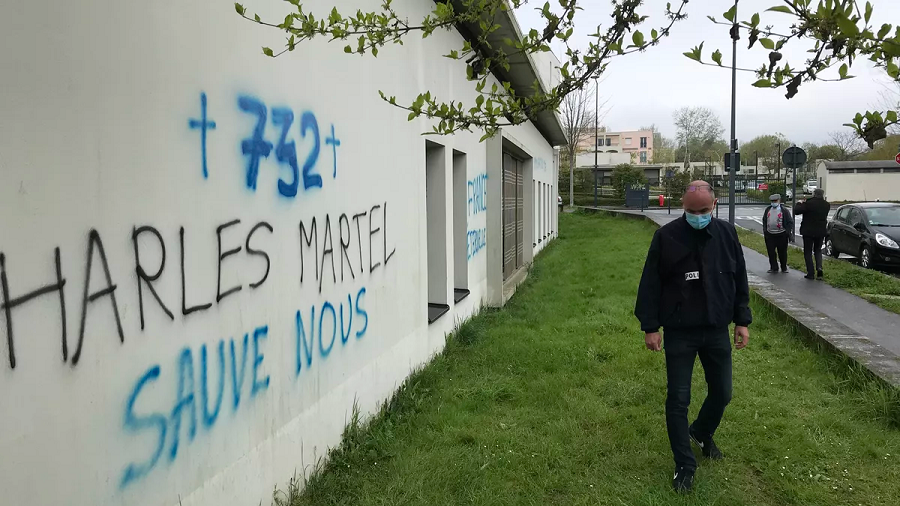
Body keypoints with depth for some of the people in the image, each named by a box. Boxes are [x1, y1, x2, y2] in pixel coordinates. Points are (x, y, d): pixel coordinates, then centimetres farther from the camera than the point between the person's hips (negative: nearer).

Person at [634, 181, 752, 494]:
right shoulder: (666, 236, -10)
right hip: (679, 333, -3)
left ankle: (702, 434, 44)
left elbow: (739, 280, 9)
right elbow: (650, 285, -6)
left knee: (722, 393, 13)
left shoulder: (727, 233, 0)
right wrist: (650, 326, -8)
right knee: (678, 399, 1)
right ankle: (685, 465, 16)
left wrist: (742, 321, 8)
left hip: (717, 330, 3)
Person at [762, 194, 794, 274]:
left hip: (781, 235, -4)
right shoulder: (767, 210, 9)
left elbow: (790, 222, -4)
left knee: (782, 252, 6)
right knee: (771, 252, 3)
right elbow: (764, 221, 17)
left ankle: (784, 268, 21)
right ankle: (774, 268, 13)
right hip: (770, 235, 4)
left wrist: (789, 233, -8)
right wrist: (764, 232, 12)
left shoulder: (784, 210, -4)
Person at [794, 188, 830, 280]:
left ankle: (810, 273, 3)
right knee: (818, 250, 20)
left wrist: (799, 203, 1)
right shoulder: (826, 205, -1)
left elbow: (796, 211, -20)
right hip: (821, 231, 4)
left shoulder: (808, 203, -18)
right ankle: (819, 267, -2)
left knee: (808, 252, 6)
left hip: (808, 231, -4)